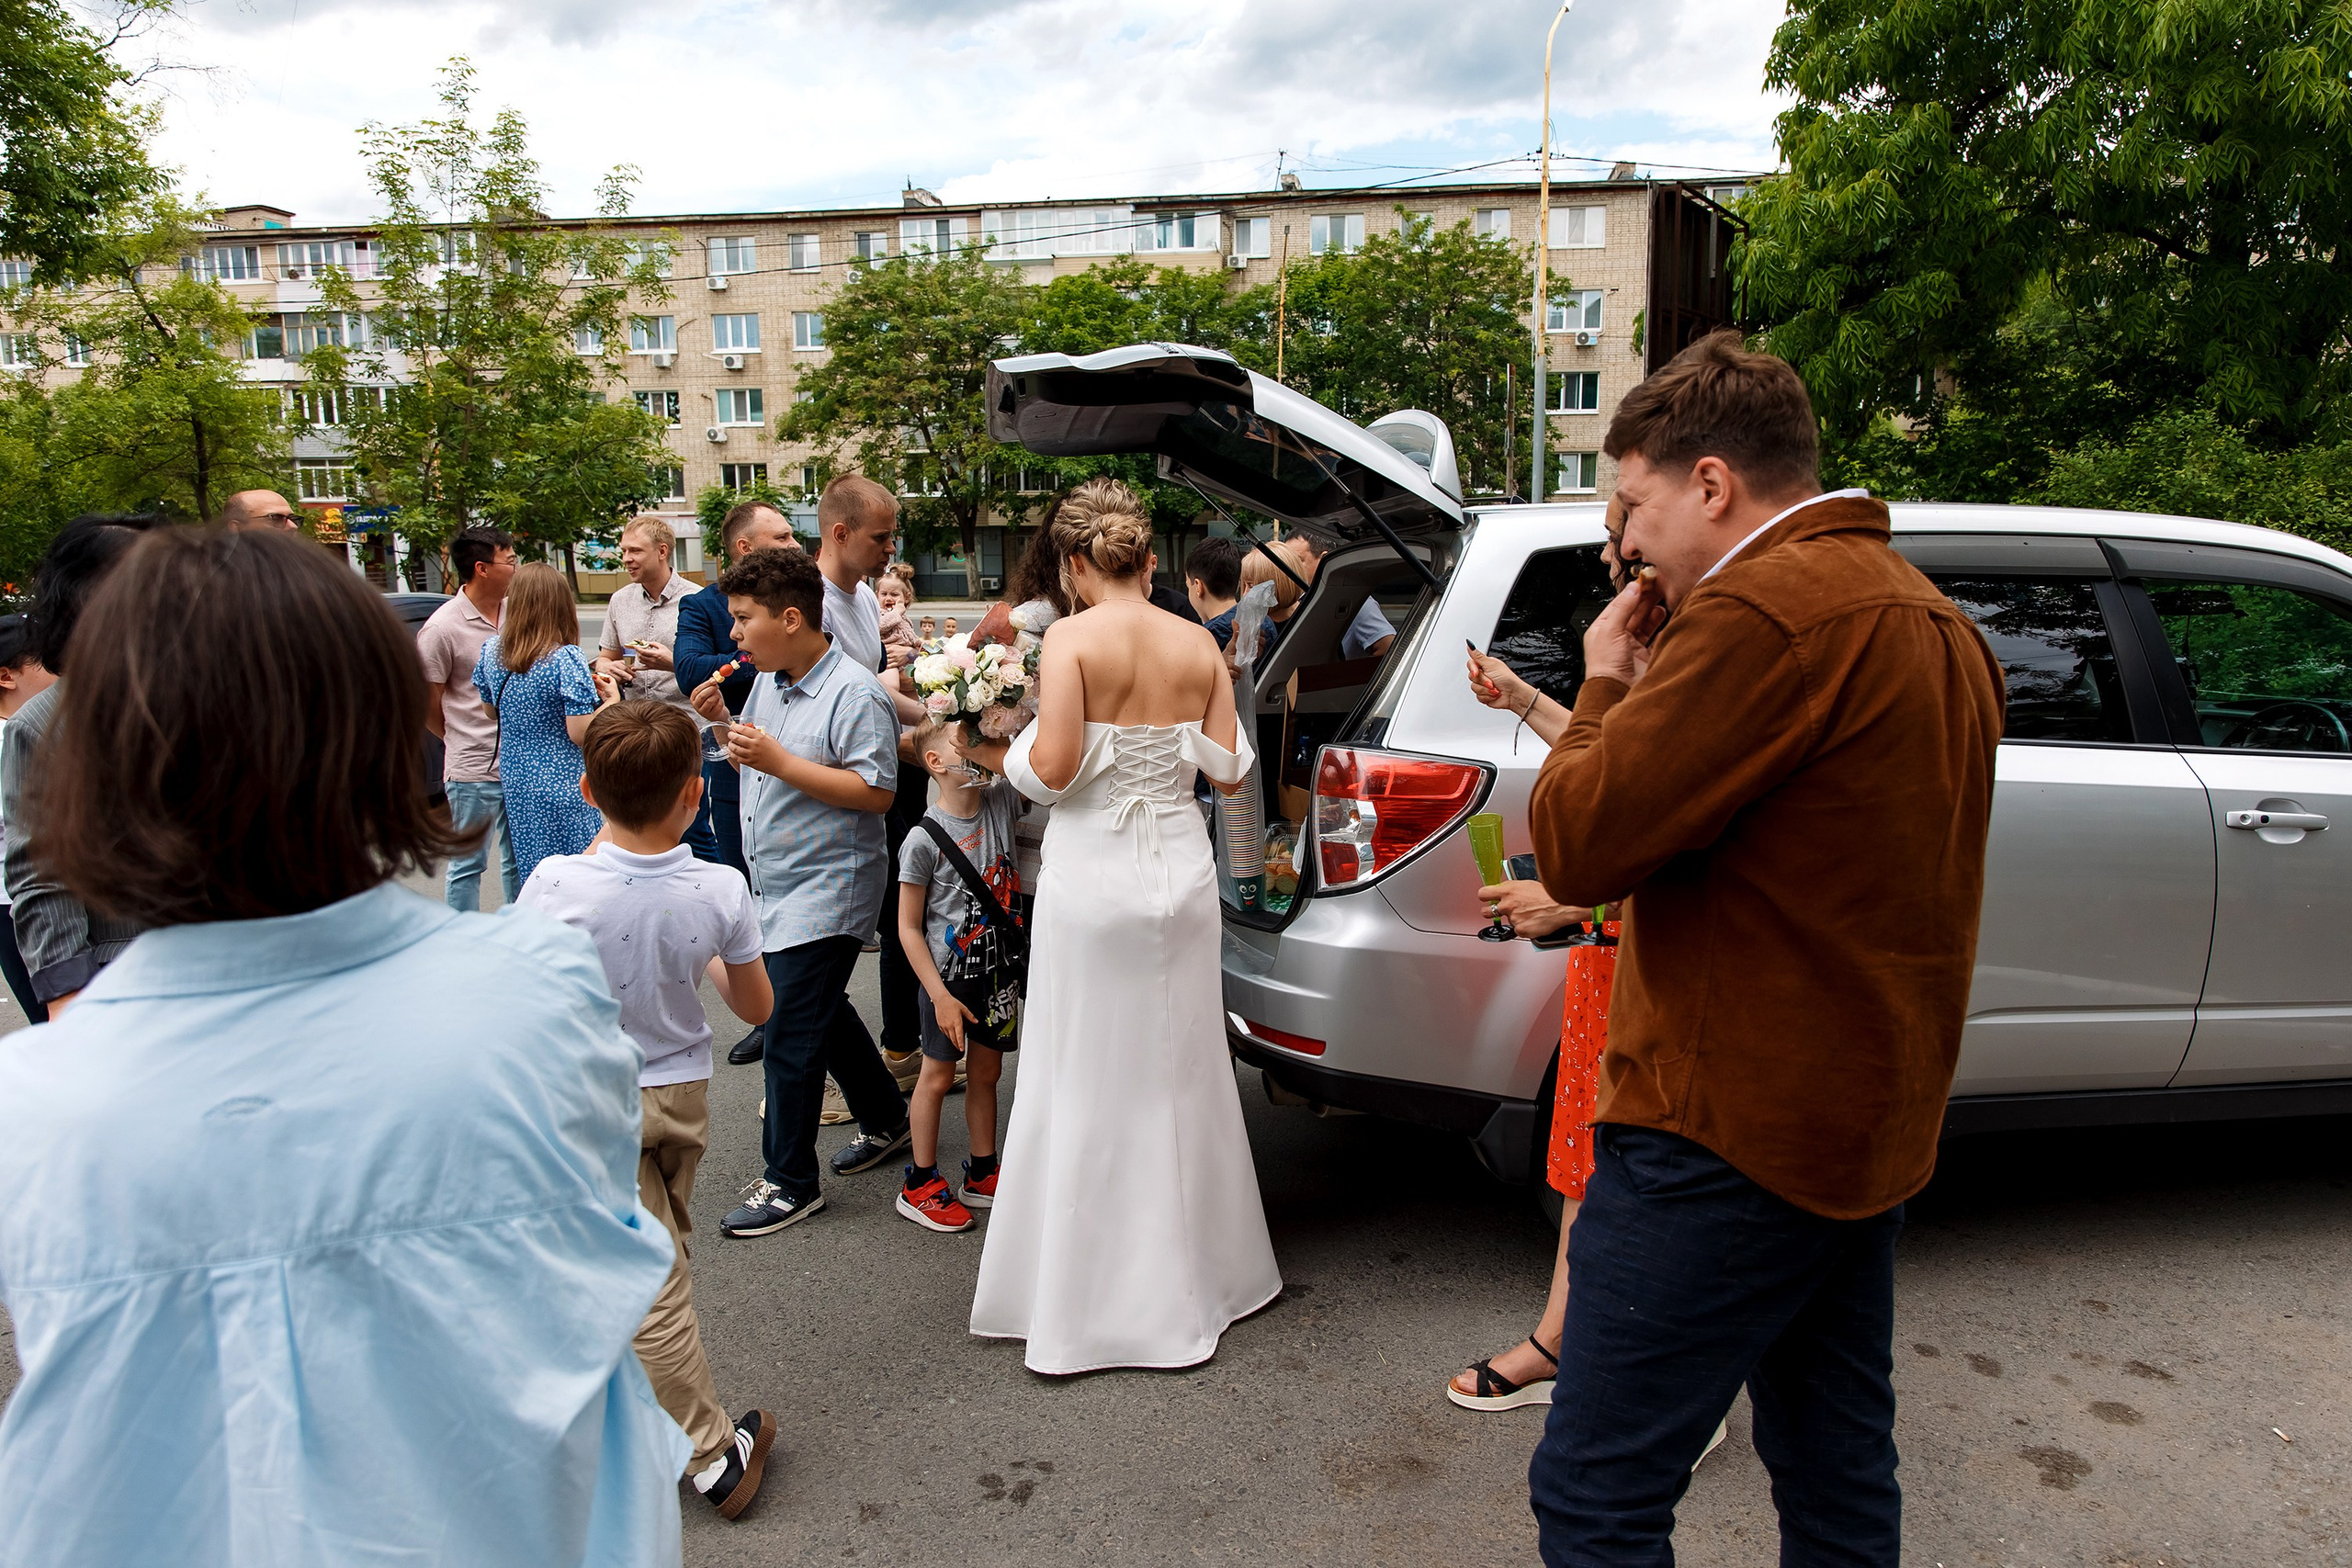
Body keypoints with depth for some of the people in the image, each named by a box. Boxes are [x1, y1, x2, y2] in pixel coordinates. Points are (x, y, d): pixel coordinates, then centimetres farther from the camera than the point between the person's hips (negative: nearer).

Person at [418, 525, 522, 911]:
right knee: (466, 866, 5)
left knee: (520, 862, 17)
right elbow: (426, 704, -5)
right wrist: (462, 742, 7)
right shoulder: (442, 628, -12)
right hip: (474, 770, -6)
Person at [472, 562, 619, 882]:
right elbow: (580, 733, -18)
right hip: (563, 787, -7)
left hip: (515, 784, 7)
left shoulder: (492, 651, 2)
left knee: (531, 877, 15)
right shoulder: (567, 658, -18)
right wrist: (611, 700, -3)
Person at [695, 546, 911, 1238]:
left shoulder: (854, 692, -17)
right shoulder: (767, 684, 9)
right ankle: (886, 1121, 39)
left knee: (789, 1035, -4)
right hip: (776, 887, 9)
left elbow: (877, 792, -24)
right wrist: (724, 723, 1)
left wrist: (778, 760, -26)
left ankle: (790, 1183, 10)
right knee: (823, 1013, 20)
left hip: (824, 893, -9)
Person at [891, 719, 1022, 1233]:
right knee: (938, 1076, 7)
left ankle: (982, 1175, 31)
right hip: (948, 976, -5)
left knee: (987, 1072, 16)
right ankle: (921, 1185, 22)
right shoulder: (924, 840, -18)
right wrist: (940, 996, -16)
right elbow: (909, 927, -13)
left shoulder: (1001, 801, -4)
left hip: (997, 969, 5)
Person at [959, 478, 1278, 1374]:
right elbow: (1230, 769, 2)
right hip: (1180, 871, 4)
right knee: (1181, 1074, 18)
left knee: (1086, 1084, 8)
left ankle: (1083, 1301, 19)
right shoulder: (1198, 644, 1)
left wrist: (990, 754, 2)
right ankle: (1198, 1274, 32)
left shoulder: (1072, 638, -12)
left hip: (1094, 878, -4)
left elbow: (1052, 770, -17)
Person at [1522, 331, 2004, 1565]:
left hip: (1733, 1129, -10)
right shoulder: (1933, 621, 14)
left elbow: (1576, 845, -18)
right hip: (1871, 1131, 11)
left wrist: (1606, 684, -3)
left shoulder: (1764, 609, -19)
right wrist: (1655, 690, 11)